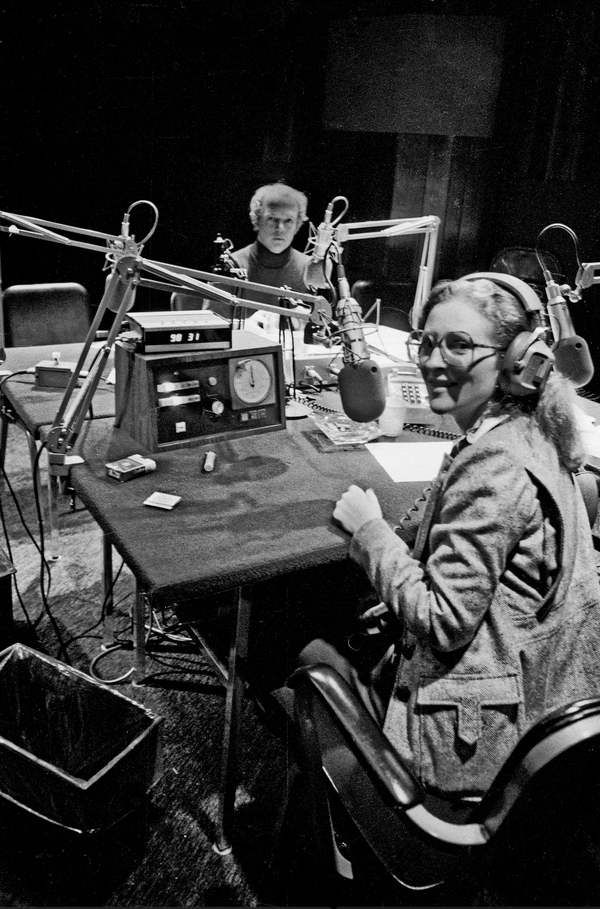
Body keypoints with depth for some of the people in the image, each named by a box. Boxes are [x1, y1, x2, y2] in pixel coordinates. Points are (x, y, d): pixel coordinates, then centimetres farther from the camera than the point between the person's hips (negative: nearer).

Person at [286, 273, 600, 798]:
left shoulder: (492, 466, -29)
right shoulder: (533, 433, 1)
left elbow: (444, 623, -26)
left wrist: (369, 529, -16)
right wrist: (404, 605, 8)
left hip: (474, 735, -9)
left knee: (314, 658, 12)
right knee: (354, 644, 25)